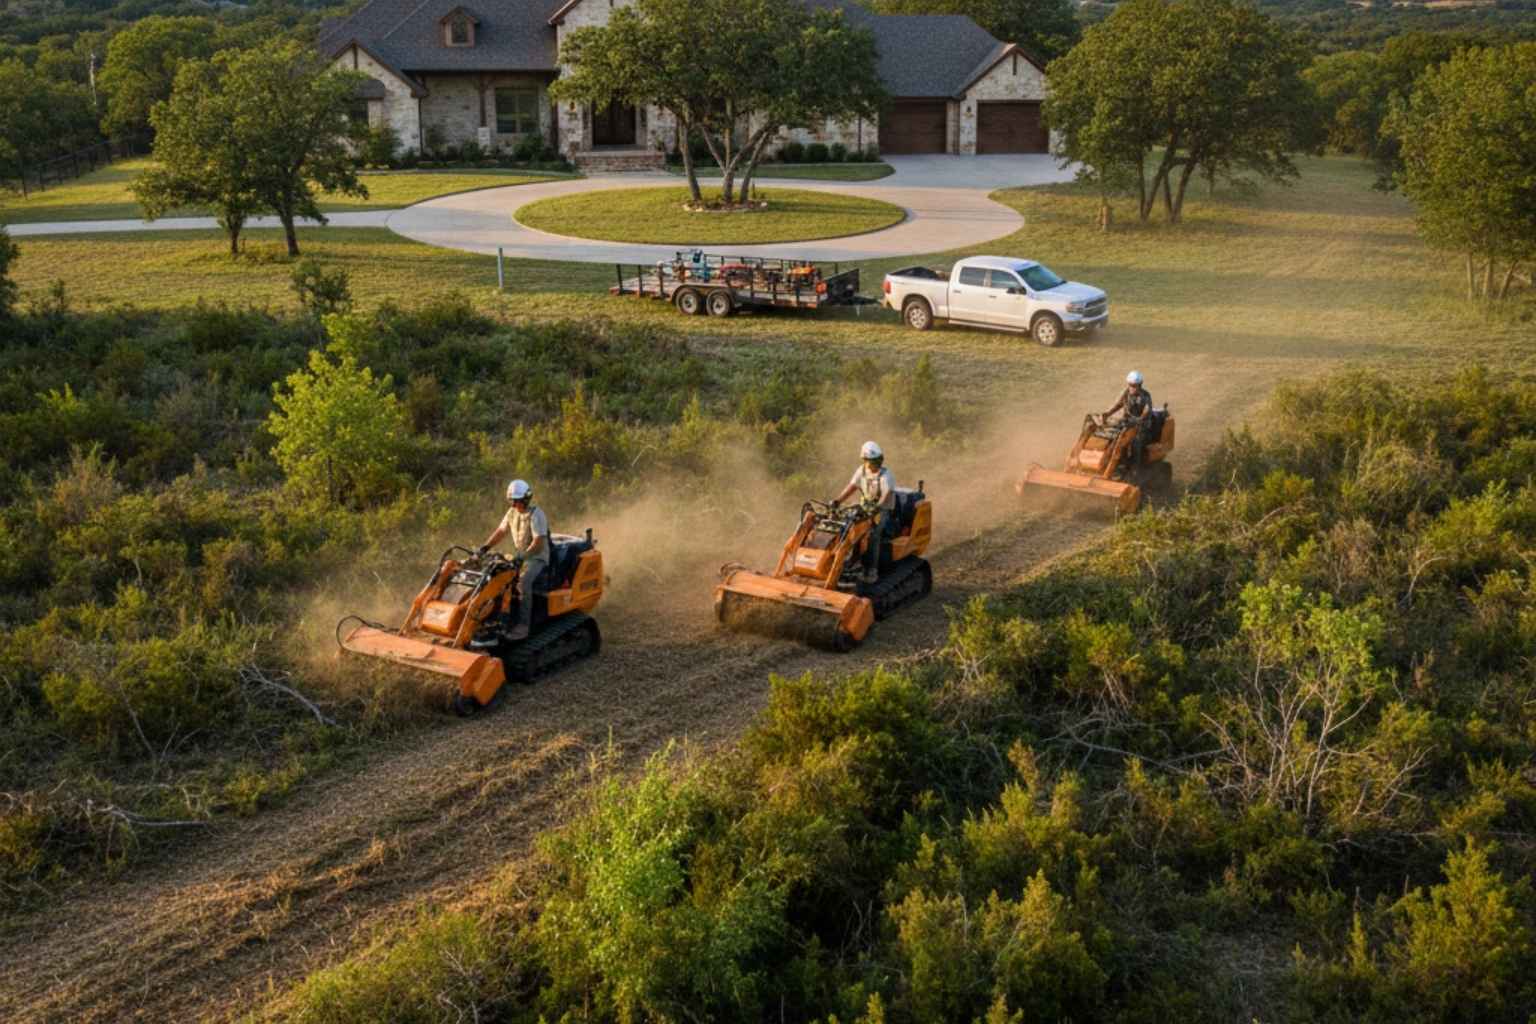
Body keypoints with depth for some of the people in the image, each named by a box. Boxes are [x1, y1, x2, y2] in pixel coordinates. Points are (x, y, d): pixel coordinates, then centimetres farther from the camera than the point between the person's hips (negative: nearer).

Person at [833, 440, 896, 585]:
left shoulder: (885, 475, -13)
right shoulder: (862, 471, 7)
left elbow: (887, 495, -26)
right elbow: (852, 487, 5)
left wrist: (878, 507, -45)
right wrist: (838, 500, -10)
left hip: (883, 511, -6)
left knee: (872, 533, -34)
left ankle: (872, 570, -31)